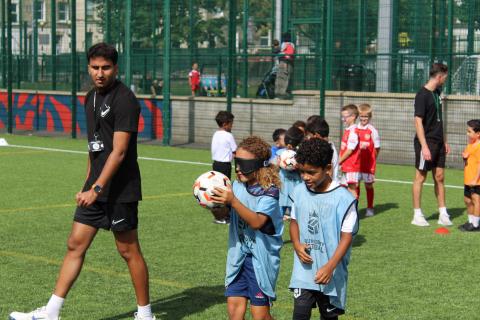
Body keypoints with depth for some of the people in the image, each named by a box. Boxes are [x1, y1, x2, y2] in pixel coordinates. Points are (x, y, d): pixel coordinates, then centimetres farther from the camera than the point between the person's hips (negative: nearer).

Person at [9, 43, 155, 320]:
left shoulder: (124, 99, -14)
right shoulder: (91, 97, 12)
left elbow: (118, 151, -20)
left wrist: (96, 188, -23)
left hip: (120, 190, -8)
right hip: (95, 188, 8)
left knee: (129, 251, 2)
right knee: (76, 245, 6)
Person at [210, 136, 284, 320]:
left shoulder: (268, 193, -14)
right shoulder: (237, 186, 3)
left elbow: (257, 222, -27)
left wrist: (232, 201, -33)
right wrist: (215, 204, -15)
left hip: (261, 258, -5)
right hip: (239, 255, 5)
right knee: (234, 304, 1)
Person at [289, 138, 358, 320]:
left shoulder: (343, 199, -15)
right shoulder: (299, 192, 0)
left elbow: (347, 236, -14)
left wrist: (330, 267, -23)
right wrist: (296, 244, -8)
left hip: (331, 272, -3)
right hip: (304, 270, 3)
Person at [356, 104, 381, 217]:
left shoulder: (372, 130, -6)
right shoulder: (355, 129, 3)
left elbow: (377, 148, -1)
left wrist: (372, 160, -2)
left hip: (369, 164, -3)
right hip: (357, 162, 3)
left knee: (368, 185, 6)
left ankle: (370, 208, 16)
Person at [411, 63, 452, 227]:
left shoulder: (436, 93, 11)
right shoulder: (422, 95, -14)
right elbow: (418, 122, -18)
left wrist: (444, 141, 19)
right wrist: (424, 146, -23)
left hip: (438, 142, 8)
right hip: (426, 142, -8)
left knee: (439, 177, 9)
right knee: (420, 176, 1)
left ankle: (443, 215, 14)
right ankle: (417, 215, 8)